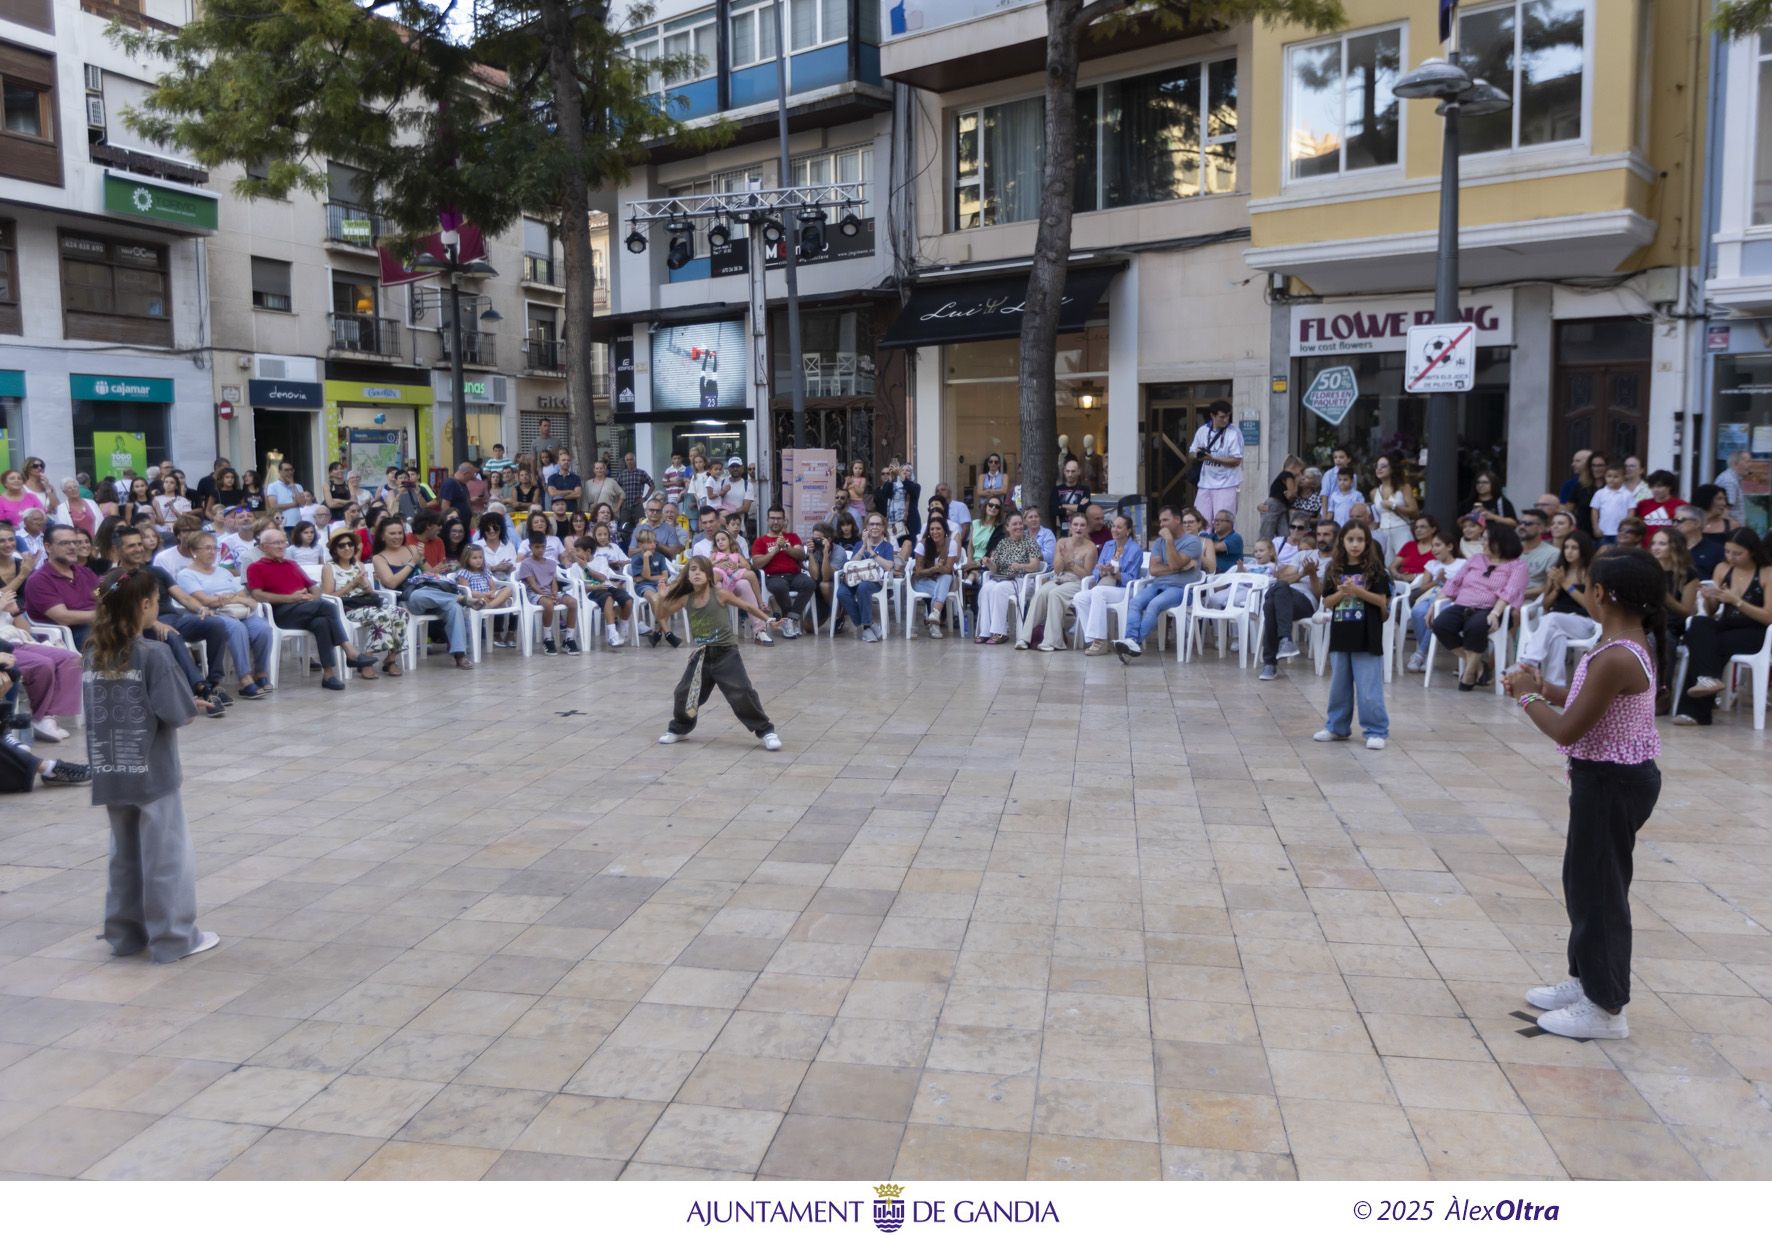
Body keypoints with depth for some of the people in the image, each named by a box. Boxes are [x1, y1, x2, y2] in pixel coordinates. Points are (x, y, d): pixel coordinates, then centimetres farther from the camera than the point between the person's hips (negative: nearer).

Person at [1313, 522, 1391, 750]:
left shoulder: (1374, 568, -4)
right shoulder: (1335, 569, 6)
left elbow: (1382, 600, -8)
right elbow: (1327, 602, 4)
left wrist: (1357, 590, -19)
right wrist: (1342, 592, -15)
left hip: (1366, 637, -4)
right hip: (1340, 635, 4)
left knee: (1369, 689, -3)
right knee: (1339, 686, 15)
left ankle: (1376, 731, 5)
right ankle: (1336, 727, 26)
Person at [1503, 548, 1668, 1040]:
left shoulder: (1615, 658, -27)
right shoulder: (1635, 644, 5)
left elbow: (1567, 731, -23)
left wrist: (1527, 698, -9)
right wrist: (1546, 688, 8)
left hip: (1610, 782, -10)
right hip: (1619, 777, 10)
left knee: (1598, 888, 2)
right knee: (1588, 881, 21)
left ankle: (1606, 1008, 15)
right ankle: (1586, 980, 35)